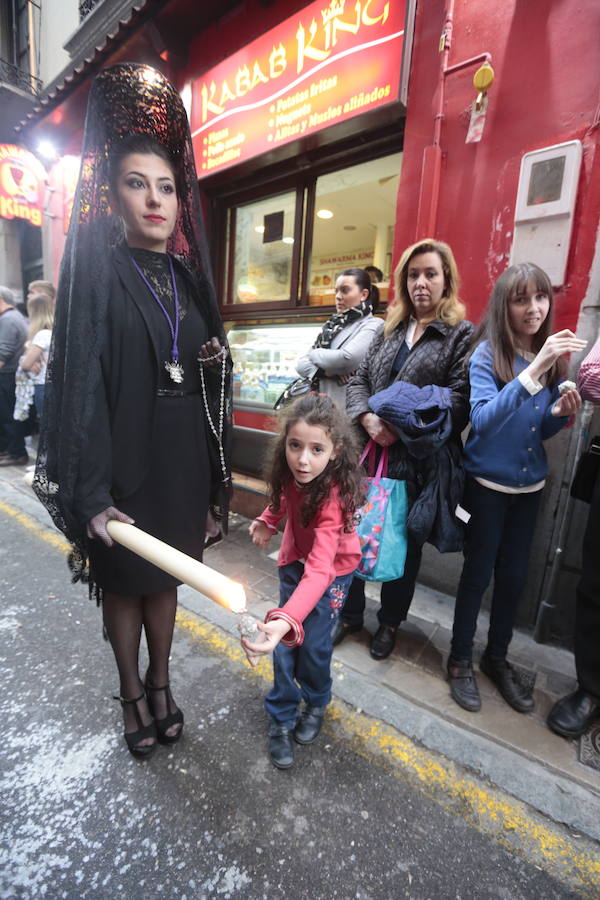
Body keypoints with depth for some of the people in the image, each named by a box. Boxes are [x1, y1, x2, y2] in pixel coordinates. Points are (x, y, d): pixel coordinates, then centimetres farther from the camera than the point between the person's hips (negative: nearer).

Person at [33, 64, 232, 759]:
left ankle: (160, 683, 40)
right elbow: (81, 385, -13)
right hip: (124, 459, -4)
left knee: (165, 578, 17)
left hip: (184, 458, 5)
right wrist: (90, 493, -19)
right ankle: (131, 694, 38)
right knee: (123, 582, 13)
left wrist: (215, 467, 0)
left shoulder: (188, 276, 10)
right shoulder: (96, 271, -6)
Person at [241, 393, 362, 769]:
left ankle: (316, 704, 32)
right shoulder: (292, 471, -23)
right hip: (296, 556, 4)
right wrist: (268, 520, -4)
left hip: (333, 567, -4)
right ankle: (282, 718, 23)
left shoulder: (332, 496, -39)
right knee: (285, 642, 1)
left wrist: (285, 621, -63)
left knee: (312, 642, 0)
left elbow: (319, 570, -50)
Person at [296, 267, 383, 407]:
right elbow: (301, 364, 12)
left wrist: (314, 354, -1)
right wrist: (324, 371, -10)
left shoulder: (373, 325, -3)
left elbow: (347, 359, -20)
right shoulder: (332, 325, 17)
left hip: (348, 408, -6)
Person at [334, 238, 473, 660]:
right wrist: (368, 420, -10)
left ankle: (390, 622, 34)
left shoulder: (462, 334, 1)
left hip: (419, 460, -4)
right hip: (371, 450, 4)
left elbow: (458, 401, -11)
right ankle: (350, 613, 33)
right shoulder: (390, 330, 16)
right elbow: (359, 381, 10)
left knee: (404, 544, 11)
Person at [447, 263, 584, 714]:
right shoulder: (487, 353, -12)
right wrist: (533, 370, -32)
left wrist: (560, 413, -11)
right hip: (487, 483, -5)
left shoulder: (552, 354, 3)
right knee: (478, 573, 5)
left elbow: (542, 431, 10)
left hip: (530, 484, 5)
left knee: (514, 576, 14)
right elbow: (483, 419, -26)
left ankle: (497, 656, 36)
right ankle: (461, 660, 26)